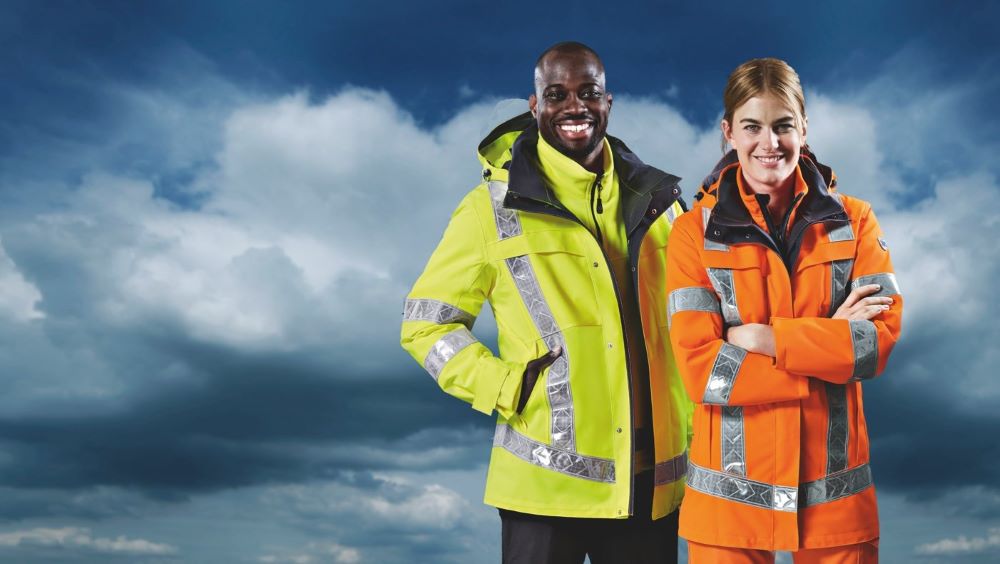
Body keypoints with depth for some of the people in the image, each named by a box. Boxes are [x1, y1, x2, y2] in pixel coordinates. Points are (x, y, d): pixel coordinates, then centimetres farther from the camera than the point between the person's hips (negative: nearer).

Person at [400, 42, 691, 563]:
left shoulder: (656, 200, 8)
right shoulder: (493, 207, -2)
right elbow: (426, 324, 1)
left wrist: (692, 428, 7)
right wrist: (504, 388, -11)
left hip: (652, 481, 3)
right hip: (546, 482, -3)